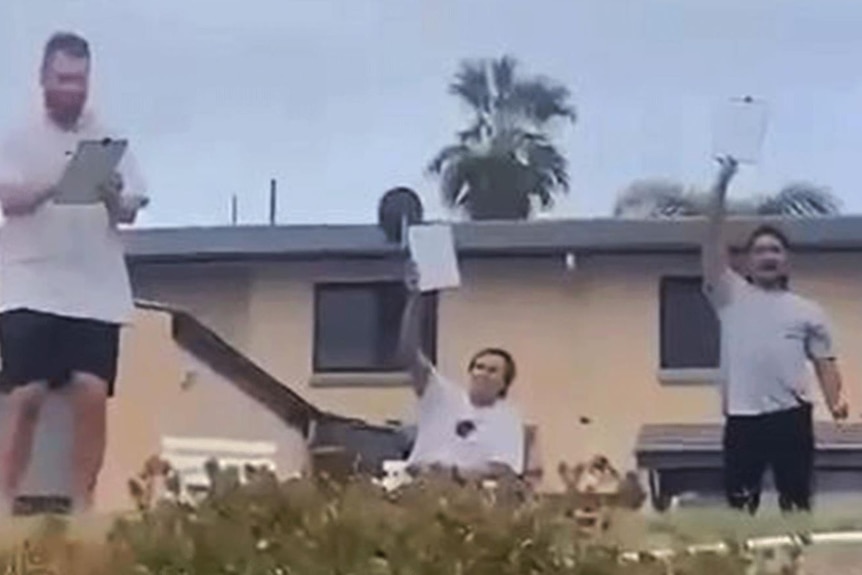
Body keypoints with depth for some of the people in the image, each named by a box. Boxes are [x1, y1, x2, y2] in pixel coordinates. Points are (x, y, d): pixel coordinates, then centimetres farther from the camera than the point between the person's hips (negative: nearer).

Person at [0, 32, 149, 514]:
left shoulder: (110, 141, 12)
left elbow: (131, 212, 5)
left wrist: (115, 200, -19)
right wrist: (54, 188, -28)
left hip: (97, 290, 2)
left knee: (92, 395, -7)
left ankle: (83, 504, -2)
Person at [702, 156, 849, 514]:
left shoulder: (807, 311, 15)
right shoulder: (731, 296, 11)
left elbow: (824, 362, 10)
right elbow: (713, 244, 2)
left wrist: (835, 400, -10)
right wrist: (722, 186, -5)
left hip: (791, 417, 1)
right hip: (742, 418, -1)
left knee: (797, 506, 3)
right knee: (740, 507, 2)